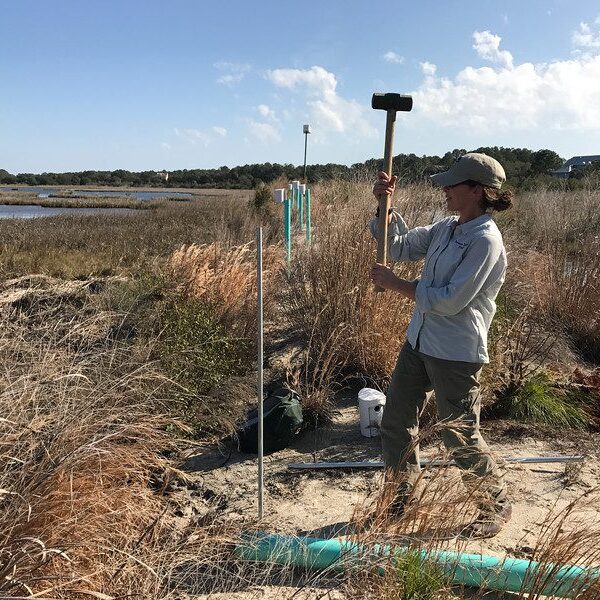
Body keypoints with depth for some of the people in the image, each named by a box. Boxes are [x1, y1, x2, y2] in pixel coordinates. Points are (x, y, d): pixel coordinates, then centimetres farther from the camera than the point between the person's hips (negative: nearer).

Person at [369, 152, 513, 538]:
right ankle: (402, 496, 36)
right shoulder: (446, 228, 6)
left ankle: (498, 505, 30)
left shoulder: (485, 240, -19)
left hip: (456, 354, -8)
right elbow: (400, 246, 13)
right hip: (419, 342, 9)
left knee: (461, 437, 4)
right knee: (396, 421, 16)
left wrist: (394, 283, -17)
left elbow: (451, 301, -23)